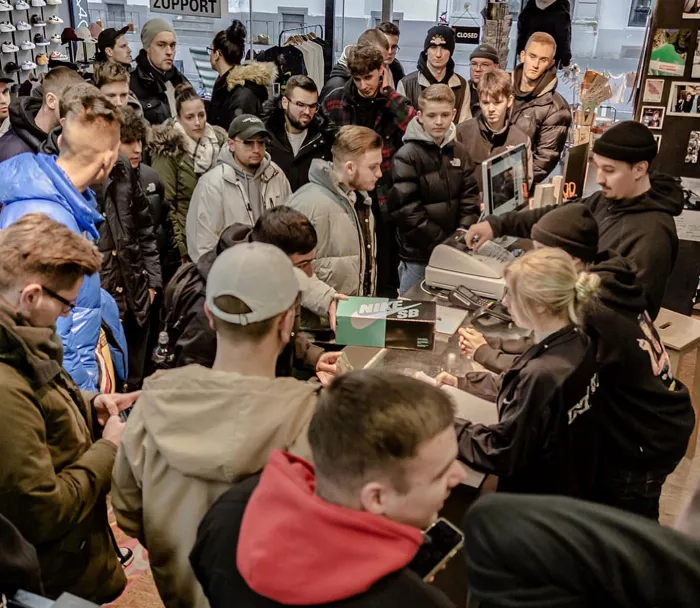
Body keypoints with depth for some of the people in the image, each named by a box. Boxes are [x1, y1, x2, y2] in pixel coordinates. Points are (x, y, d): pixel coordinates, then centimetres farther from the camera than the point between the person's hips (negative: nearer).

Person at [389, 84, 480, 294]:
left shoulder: (458, 151, 7)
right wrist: (442, 243, -16)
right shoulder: (407, 156, -12)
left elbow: (469, 196, 8)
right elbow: (406, 209, -16)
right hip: (418, 254, -5)